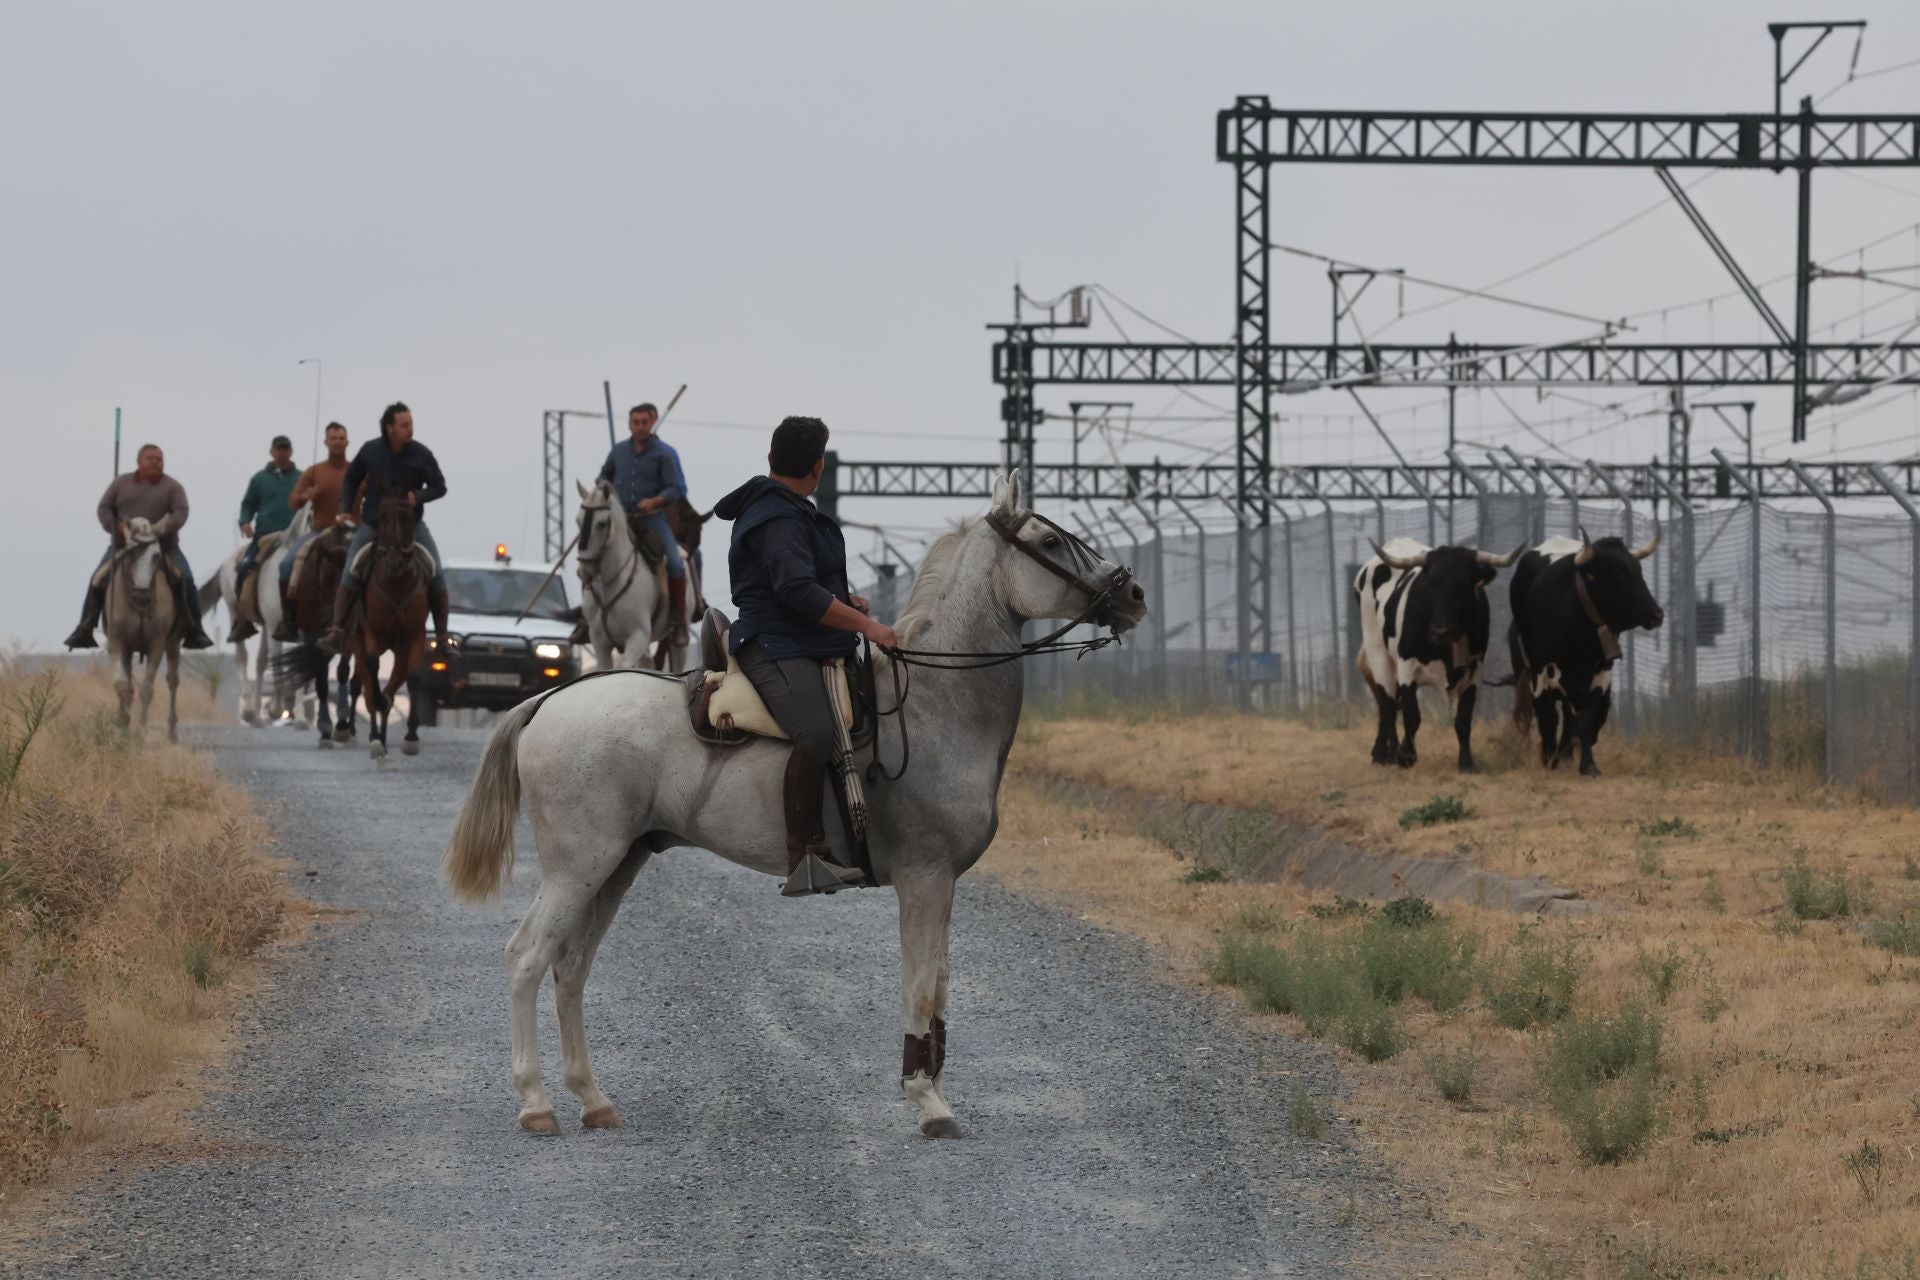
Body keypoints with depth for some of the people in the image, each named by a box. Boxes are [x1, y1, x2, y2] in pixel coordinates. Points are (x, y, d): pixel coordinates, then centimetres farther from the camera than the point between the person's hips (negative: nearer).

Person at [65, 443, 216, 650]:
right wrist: (115, 527, -13)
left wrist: (166, 528, -28)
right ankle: (84, 631, -3)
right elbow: (104, 508, 7)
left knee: (186, 581, -19)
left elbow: (181, 512, -9)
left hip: (164, 546, -1)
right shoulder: (121, 483, 8)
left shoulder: (172, 487, 3)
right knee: (97, 581, -12)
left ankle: (194, 632, -11)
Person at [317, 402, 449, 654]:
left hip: (411, 526, 0)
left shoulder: (421, 454, -10)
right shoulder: (370, 451, -7)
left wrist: (419, 496, -22)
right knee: (350, 575, -13)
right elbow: (350, 480, 9)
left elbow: (439, 487, -3)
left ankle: (442, 636, 3)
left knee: (436, 575, -7)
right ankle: (336, 631, -15)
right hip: (372, 526, 0)